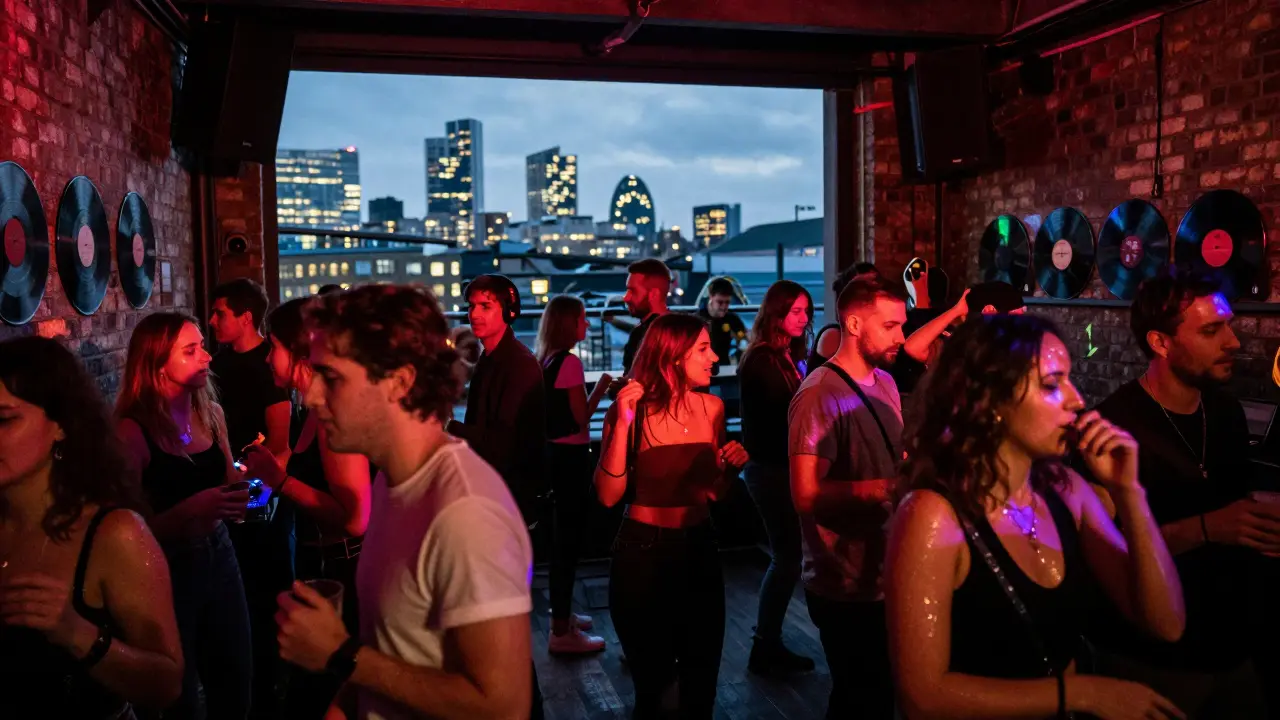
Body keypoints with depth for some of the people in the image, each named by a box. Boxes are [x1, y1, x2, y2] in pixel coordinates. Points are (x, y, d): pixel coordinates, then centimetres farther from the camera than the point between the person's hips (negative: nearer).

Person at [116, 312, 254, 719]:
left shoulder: (211, 412, 0)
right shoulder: (133, 431, -16)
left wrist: (238, 496, -6)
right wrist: (190, 509, -28)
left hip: (219, 555, 5)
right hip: (168, 569, -5)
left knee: (237, 685, 14)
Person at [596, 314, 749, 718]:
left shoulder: (712, 408, 2)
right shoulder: (634, 410, -12)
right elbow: (608, 495, -20)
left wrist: (732, 466, -8)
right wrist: (623, 423, -25)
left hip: (700, 548, 4)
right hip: (643, 551, -4)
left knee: (702, 678, 13)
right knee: (652, 678, 11)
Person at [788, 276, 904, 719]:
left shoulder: (885, 383, 8)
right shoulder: (819, 395, -20)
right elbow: (807, 495, -26)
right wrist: (883, 490, -29)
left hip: (887, 577, 8)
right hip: (846, 588, -8)